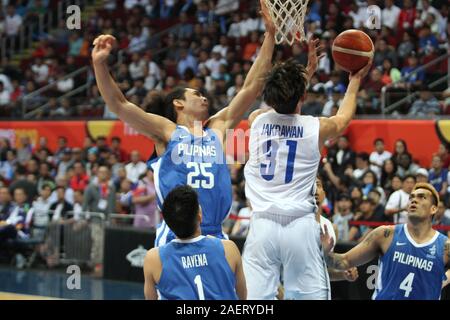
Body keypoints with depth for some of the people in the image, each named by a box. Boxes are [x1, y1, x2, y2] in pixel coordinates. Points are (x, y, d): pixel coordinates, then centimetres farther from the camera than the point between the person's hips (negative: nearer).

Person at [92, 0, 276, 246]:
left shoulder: (218, 128, 16)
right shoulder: (166, 131, 6)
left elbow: (251, 88, 14)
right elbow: (118, 104, -4)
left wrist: (270, 36, 11)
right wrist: (100, 64, -17)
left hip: (214, 236, 4)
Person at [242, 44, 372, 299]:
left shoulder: (257, 120, 3)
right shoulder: (316, 128, -2)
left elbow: (284, 108, 29)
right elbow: (344, 118, 23)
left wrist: (308, 71, 39)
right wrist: (356, 80, 38)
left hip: (263, 223, 2)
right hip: (300, 225, -2)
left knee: (255, 298, -1)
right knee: (312, 295, 1)